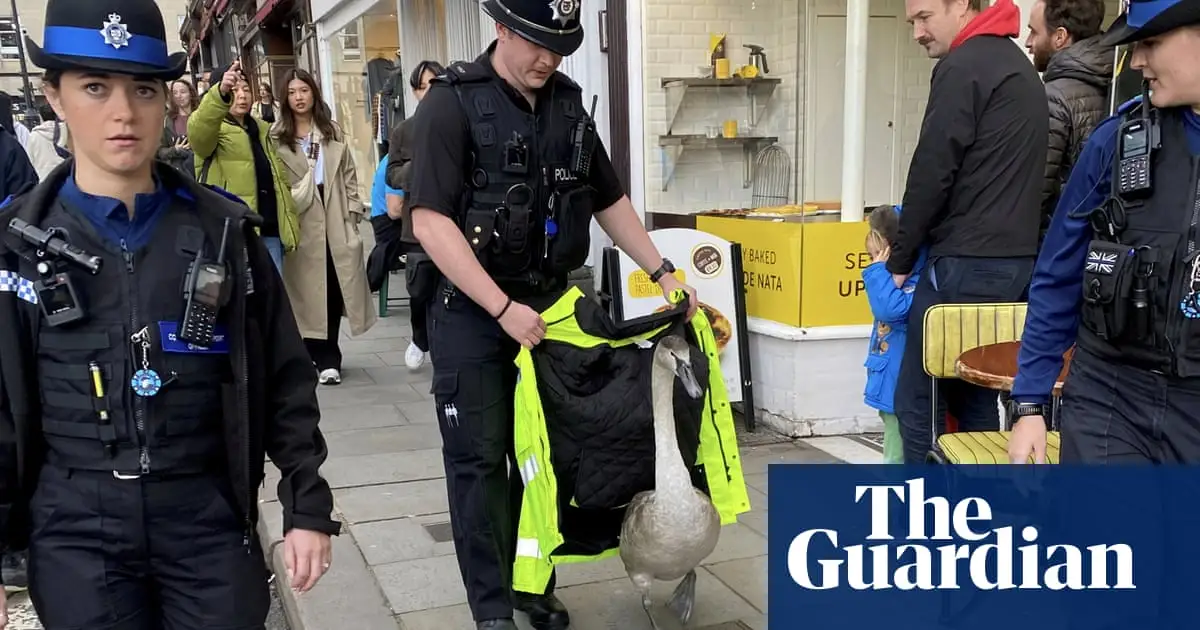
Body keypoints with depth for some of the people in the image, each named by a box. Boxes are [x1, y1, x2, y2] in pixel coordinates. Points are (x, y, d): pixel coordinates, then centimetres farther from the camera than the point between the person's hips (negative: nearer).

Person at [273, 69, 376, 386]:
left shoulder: (334, 132, 13)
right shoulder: (276, 137, 2)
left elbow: (349, 176, 11)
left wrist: (353, 213, 4)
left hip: (334, 221, 3)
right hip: (300, 224, -2)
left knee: (335, 288, 2)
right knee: (309, 291, 1)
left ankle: (326, 357, 11)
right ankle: (325, 358, 10)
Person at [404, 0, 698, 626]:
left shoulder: (567, 104, 8)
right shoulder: (453, 104, -11)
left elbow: (610, 201, 17)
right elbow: (430, 222, -19)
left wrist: (664, 272, 10)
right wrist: (503, 308, -22)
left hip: (548, 303, 5)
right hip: (470, 310, -5)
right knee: (480, 459, 1)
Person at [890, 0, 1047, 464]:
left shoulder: (962, 68, -9)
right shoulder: (1019, 66, 20)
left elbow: (932, 173, -13)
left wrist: (901, 258, -3)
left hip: (967, 262, -9)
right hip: (1016, 259, 9)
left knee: (918, 400, -2)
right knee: (974, 397, 15)